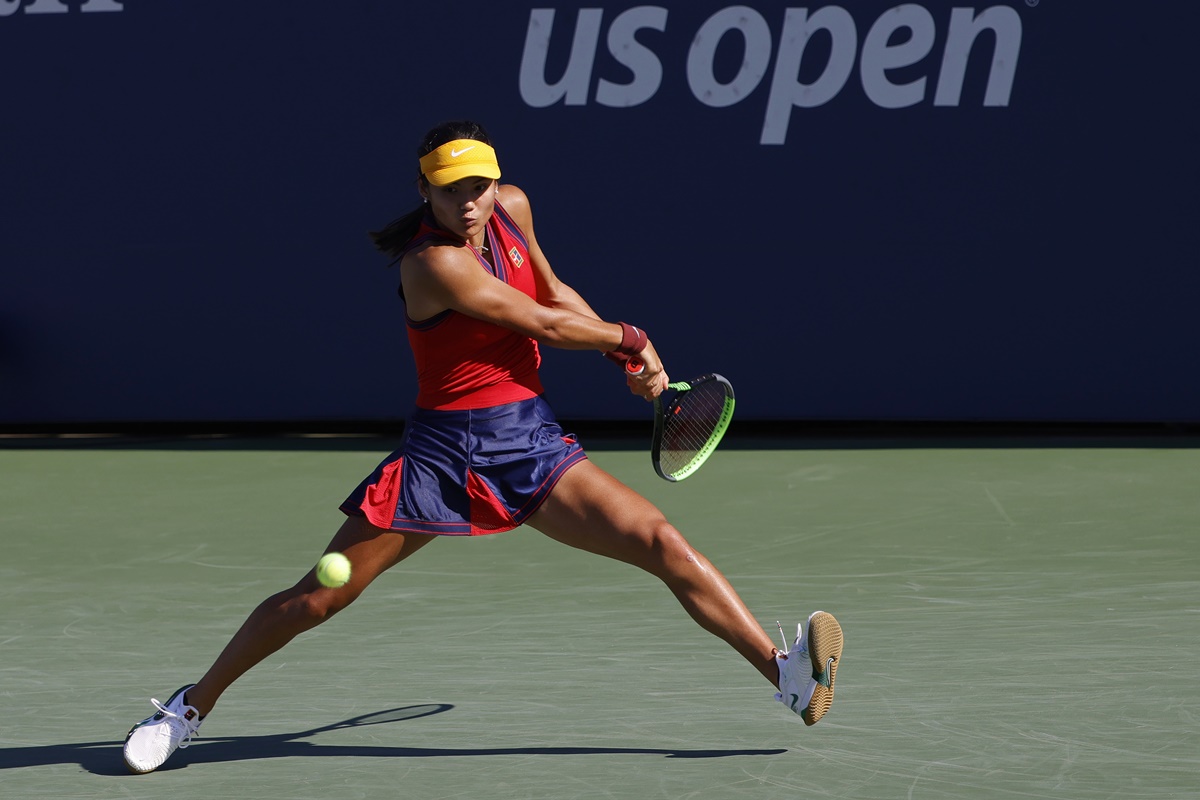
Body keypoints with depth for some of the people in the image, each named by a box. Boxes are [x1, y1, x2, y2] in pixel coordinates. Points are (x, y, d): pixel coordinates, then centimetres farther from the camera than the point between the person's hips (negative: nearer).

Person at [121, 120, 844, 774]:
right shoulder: (434, 262, -20)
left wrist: (628, 356, 14)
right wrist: (631, 338, -1)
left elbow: (552, 293, 22)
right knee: (317, 598, 0)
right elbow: (546, 325, -15)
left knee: (663, 542, -12)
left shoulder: (512, 207, 1)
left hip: (533, 447, 5)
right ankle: (193, 705, 18)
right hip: (443, 451, -5)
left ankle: (786, 673, -17)